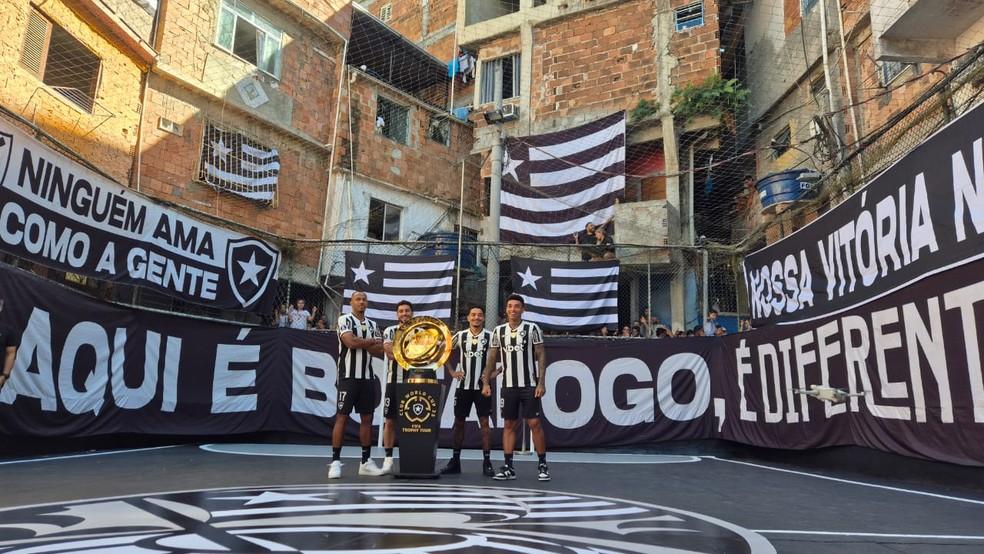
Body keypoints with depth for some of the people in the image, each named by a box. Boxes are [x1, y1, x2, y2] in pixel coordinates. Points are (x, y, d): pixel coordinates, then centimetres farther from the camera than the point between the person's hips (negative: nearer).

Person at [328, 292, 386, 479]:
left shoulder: (372, 324, 14)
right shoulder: (344, 319, -3)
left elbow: (379, 351, 5)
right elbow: (351, 342, -19)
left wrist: (360, 342, -12)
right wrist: (373, 341, -4)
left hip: (367, 377, 6)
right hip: (348, 376, -6)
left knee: (367, 418, 6)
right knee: (342, 417, -4)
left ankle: (366, 462, 13)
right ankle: (335, 461, 1)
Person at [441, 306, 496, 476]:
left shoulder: (490, 336, -2)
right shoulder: (460, 336, 3)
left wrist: (496, 373, -6)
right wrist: (452, 372, 7)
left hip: (482, 386, -2)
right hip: (463, 385, 2)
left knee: (485, 422, -2)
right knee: (458, 422, 7)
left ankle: (487, 462, 4)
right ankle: (455, 460, 16)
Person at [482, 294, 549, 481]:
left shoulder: (532, 328, -3)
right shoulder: (499, 331, 6)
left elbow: (541, 356, -4)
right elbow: (492, 358, 11)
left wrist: (541, 383, -11)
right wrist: (486, 382, 4)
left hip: (529, 385, -3)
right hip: (508, 386, 3)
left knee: (534, 424, -2)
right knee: (509, 425, 6)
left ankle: (543, 465, 10)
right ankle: (508, 467, 12)